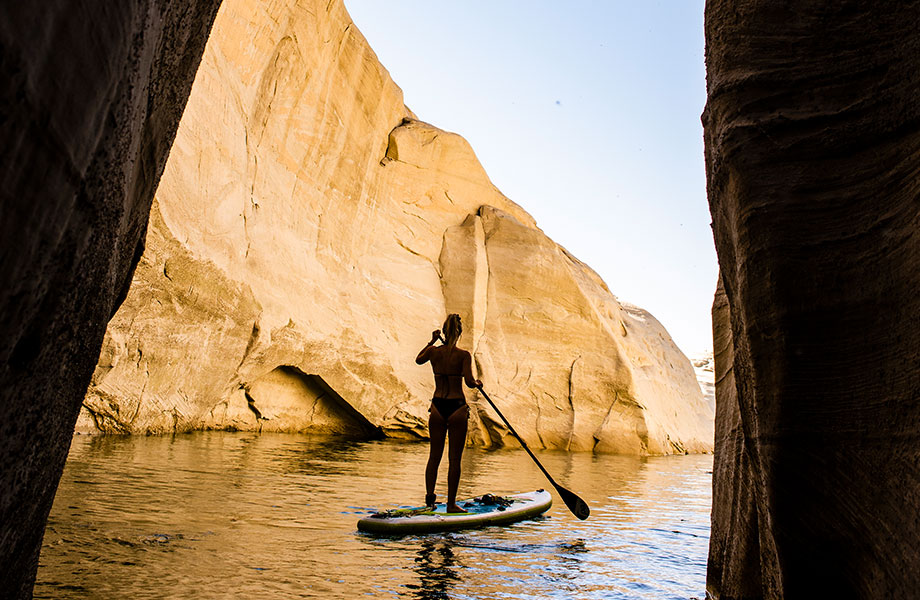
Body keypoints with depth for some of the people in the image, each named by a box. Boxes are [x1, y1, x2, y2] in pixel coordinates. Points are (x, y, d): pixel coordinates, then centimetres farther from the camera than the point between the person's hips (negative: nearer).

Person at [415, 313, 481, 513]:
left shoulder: (433, 351, 0)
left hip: (437, 407, 3)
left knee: (434, 455, 14)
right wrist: (478, 383, 5)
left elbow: (418, 360, 22)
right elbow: (469, 382, -17)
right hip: (457, 408, -3)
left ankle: (429, 497, 14)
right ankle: (451, 503, 12)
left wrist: (432, 341, 29)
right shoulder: (463, 355, -10)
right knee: (454, 458, 6)